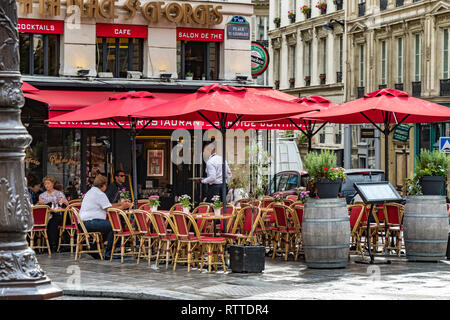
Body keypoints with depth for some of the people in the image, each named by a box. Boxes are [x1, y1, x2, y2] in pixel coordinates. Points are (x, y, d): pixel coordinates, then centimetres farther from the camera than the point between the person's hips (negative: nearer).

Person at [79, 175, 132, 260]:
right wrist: (122, 207, 2)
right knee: (112, 226, -12)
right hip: (89, 223, -11)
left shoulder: (91, 192, 23)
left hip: (83, 223, 11)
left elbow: (107, 205, 26)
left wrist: (120, 204, 25)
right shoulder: (100, 194, -9)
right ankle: (108, 254, -9)